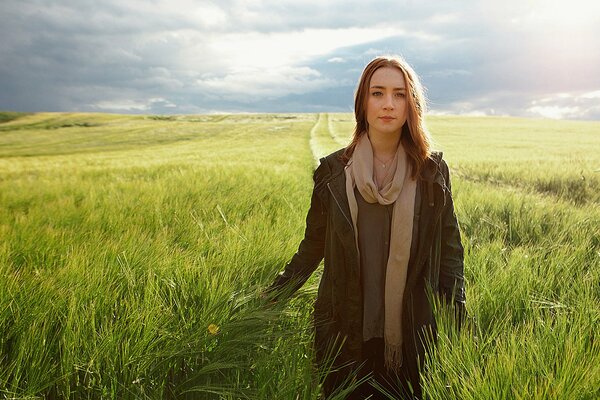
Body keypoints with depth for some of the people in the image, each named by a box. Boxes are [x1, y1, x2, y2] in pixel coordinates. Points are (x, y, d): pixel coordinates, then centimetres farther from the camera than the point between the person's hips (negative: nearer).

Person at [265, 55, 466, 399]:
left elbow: (450, 251, 2)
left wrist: (459, 320, -4)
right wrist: (271, 298, 3)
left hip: (413, 333, 0)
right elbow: (314, 245, 5)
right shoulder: (333, 170, -3)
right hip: (346, 333, 0)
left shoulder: (432, 171, -3)